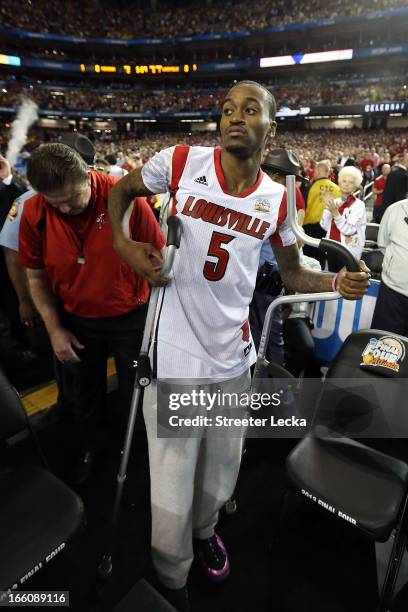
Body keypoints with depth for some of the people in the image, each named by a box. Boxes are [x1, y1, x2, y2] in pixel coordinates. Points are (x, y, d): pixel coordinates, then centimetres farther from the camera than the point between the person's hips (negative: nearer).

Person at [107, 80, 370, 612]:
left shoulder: (276, 199, 2)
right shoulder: (181, 162, -5)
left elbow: (292, 272, 13)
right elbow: (121, 190, 11)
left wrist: (336, 282, -7)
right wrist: (123, 244, -7)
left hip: (233, 357, 3)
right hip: (174, 358, -2)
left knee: (221, 478, 21)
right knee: (170, 504, 8)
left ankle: (205, 527, 59)